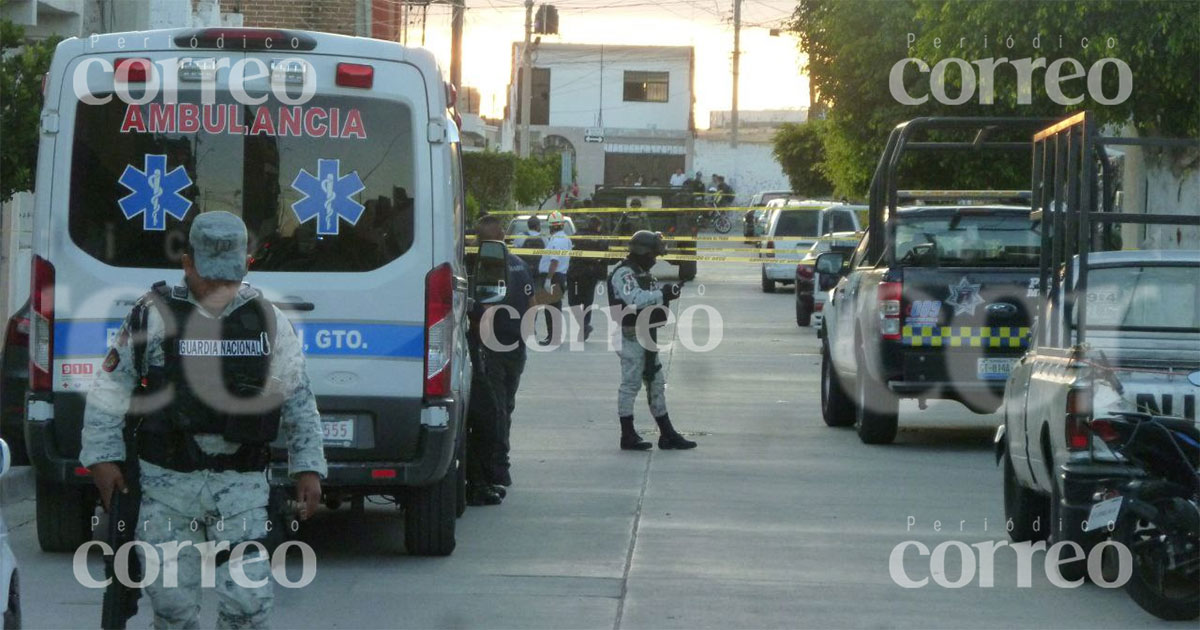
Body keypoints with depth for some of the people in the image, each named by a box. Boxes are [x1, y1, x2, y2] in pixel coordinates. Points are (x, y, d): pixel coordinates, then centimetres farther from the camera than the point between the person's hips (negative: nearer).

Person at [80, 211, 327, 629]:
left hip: (241, 484, 1)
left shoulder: (268, 321, 5)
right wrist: (103, 457, -1)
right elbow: (109, 389, 5)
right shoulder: (155, 316, -1)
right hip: (167, 484, 0)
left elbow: (298, 400, 12)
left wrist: (308, 467, 6)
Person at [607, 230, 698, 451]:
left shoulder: (642, 274, 18)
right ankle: (628, 436, -1)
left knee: (656, 384, 11)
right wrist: (662, 293, -26)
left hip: (647, 336, 10)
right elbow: (635, 299, -28)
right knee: (630, 383, -5)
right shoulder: (623, 274, -14)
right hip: (632, 336, -10)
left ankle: (667, 435, 15)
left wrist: (666, 294, 0)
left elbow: (650, 301, 18)